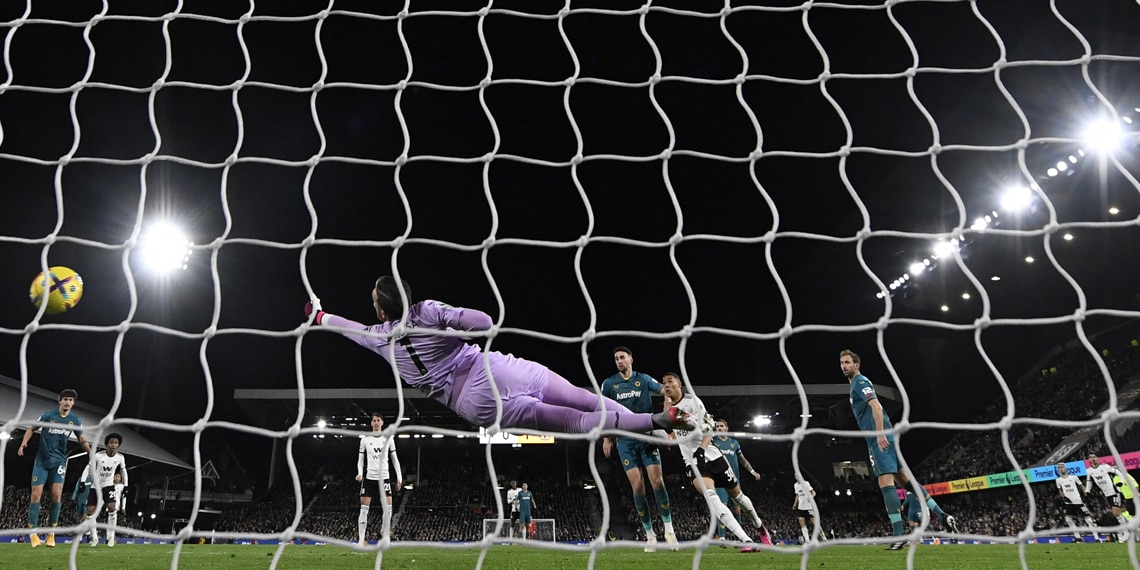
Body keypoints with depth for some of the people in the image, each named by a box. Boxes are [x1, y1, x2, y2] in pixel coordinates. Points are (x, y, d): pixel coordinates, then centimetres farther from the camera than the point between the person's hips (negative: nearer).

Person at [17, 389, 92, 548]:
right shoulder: (48, 415, -5)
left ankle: (51, 533, 3)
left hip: (59, 461, 1)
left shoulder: (75, 420, 1)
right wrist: (23, 443, -11)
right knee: (36, 495, -5)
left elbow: (81, 439, 11)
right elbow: (31, 429, 6)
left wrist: (91, 453, -1)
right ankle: (33, 533, 5)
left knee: (56, 495, -7)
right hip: (42, 460, -1)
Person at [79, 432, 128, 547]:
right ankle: (94, 537, 12)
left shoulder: (120, 458, -9)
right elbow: (88, 468, -5)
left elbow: (123, 471, 9)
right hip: (96, 486, 0)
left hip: (109, 485, 0)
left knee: (112, 507, -20)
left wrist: (125, 486, 8)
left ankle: (111, 536, -10)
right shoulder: (98, 456, -17)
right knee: (90, 511, -5)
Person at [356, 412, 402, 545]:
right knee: (364, 509, -4)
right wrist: (360, 473, -10)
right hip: (369, 478, 0)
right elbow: (360, 459, 9)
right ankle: (362, 539, 2)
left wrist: (399, 477, 3)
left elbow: (394, 459, 9)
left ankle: (385, 537, 4)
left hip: (384, 478, 1)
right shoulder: (365, 439, 5)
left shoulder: (388, 438, 7)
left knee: (388, 508, -8)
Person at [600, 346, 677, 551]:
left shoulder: (644, 379, 5)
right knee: (637, 487, -3)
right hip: (625, 441, 0)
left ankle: (669, 530, 5)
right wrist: (606, 439, 5)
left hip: (647, 437, 0)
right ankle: (650, 535, 7)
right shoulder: (609, 383, 6)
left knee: (657, 482, -8)